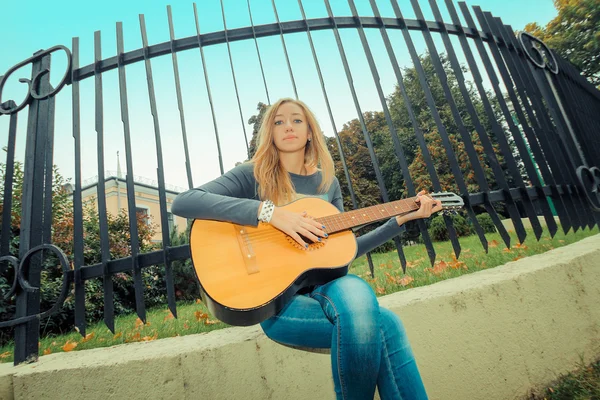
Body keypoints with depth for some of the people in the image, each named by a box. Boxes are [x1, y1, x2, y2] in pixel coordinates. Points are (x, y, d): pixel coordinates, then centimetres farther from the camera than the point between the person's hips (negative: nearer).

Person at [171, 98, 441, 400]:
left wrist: (402, 219, 8)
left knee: (354, 289, -33)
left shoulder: (328, 182, 11)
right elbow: (181, 203, -17)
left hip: (325, 287, 4)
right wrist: (268, 211, -26)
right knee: (385, 325, -26)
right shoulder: (254, 175, -3)